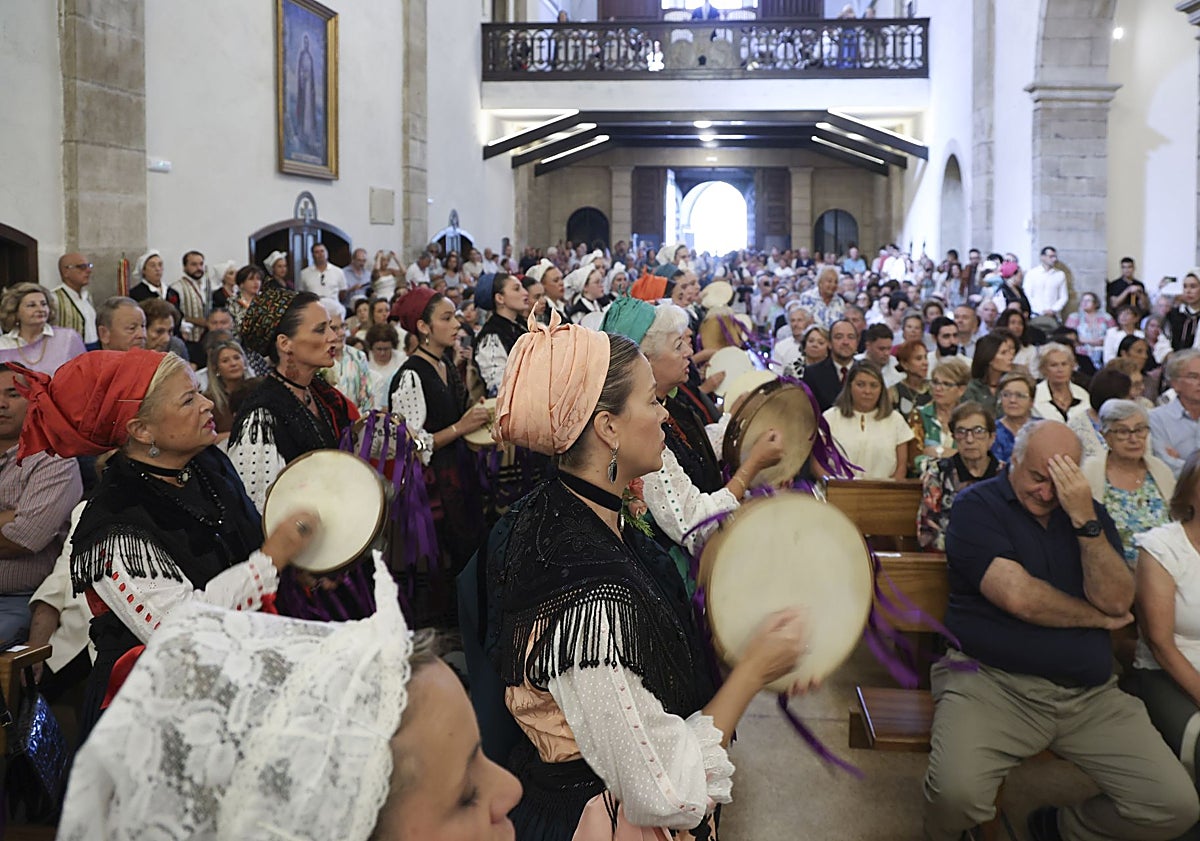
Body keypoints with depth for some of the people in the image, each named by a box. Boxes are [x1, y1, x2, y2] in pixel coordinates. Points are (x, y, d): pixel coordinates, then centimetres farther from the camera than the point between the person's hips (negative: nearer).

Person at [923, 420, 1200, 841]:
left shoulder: (1089, 512, 13)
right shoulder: (977, 506, -2)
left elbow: (1117, 601, -1)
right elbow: (1018, 596, -14)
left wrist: (1085, 520, -12)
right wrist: (1099, 618, 2)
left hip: (1090, 694, 5)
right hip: (991, 681, -5)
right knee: (957, 794, -30)